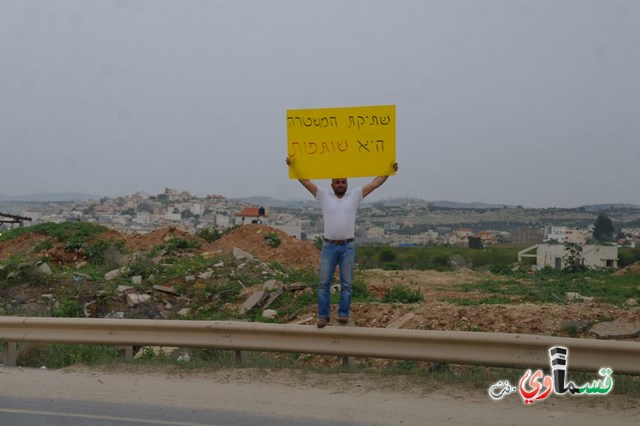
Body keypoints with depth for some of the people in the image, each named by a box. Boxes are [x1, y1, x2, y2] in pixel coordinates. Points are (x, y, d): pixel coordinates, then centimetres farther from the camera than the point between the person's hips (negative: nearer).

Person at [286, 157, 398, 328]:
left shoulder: (355, 195, 5)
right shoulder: (324, 196, 3)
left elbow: (375, 183, 2)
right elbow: (305, 181, 0)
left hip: (348, 246, 0)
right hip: (329, 246, 0)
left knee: (346, 283, 5)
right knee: (324, 282, 1)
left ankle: (343, 314, 12)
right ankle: (323, 315, 7)